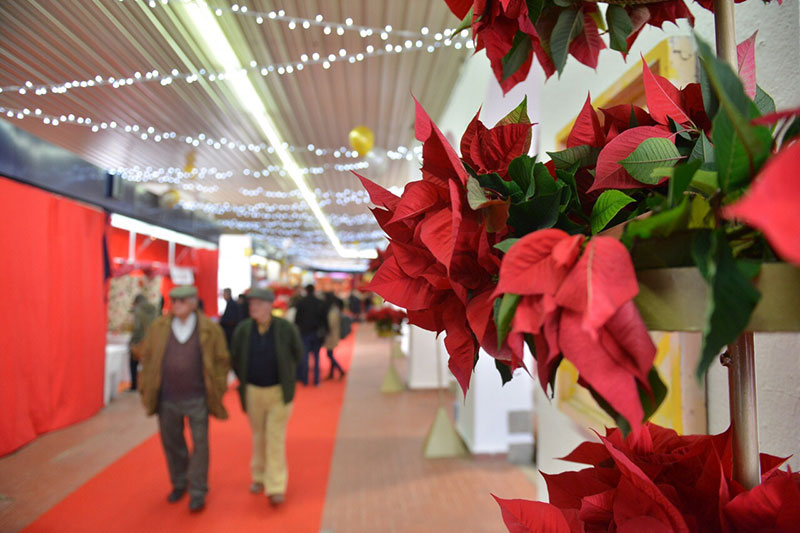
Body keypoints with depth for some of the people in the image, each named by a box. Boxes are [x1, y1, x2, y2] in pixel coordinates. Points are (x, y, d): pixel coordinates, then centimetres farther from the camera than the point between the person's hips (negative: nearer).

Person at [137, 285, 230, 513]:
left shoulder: (210, 329, -7)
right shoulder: (158, 328, 0)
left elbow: (222, 361, -2)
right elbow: (147, 359, 7)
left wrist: (217, 392, -4)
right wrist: (146, 390, 5)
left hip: (197, 399, -2)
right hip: (167, 399, 3)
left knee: (200, 444, 3)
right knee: (172, 443, 15)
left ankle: (198, 492, 19)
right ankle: (179, 484, 37)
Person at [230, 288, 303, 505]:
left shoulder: (286, 328, -13)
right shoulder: (243, 329, -8)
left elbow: (297, 353, 3)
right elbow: (235, 357, 8)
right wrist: (243, 381, 10)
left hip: (278, 391, -2)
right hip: (253, 391, 3)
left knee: (276, 438, -1)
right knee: (258, 436, 16)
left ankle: (276, 487, 7)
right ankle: (259, 477, 34)